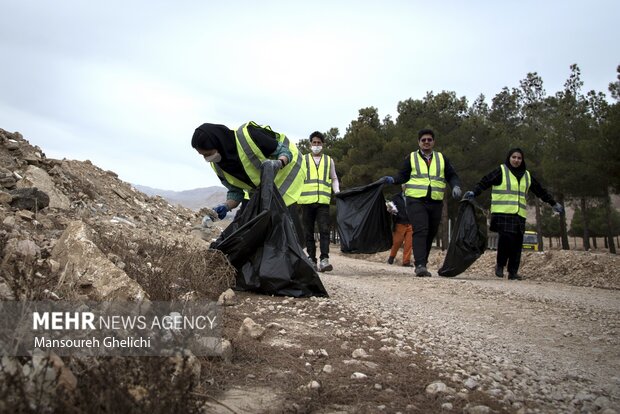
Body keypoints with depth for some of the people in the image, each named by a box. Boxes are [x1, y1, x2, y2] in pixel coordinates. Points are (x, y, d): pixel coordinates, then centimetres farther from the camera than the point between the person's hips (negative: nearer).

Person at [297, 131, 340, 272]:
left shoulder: (329, 160, 18)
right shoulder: (303, 159, 15)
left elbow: (334, 178, 22)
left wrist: (337, 191, 5)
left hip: (323, 201, 0)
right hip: (307, 200, 0)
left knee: (324, 230, -14)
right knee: (309, 232, 4)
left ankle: (324, 260, -17)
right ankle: (311, 259, 10)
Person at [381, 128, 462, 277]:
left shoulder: (441, 158, 16)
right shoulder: (411, 157, 10)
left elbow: (452, 176, 16)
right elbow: (403, 176, 7)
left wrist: (456, 187, -4)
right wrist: (392, 180, -13)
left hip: (435, 202, 3)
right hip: (416, 200, -3)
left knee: (430, 234, 8)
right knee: (420, 231, -18)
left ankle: (423, 262, 23)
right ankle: (420, 265, -22)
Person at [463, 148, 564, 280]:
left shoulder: (527, 175, 19)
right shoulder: (501, 171, 2)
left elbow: (540, 191, 28)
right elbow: (485, 182, -8)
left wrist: (553, 203, 32)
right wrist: (473, 193, -23)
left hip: (519, 215, 5)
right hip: (503, 213, -5)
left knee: (517, 244, 1)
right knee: (506, 238, -18)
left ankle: (513, 272, 8)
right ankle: (500, 265, 3)